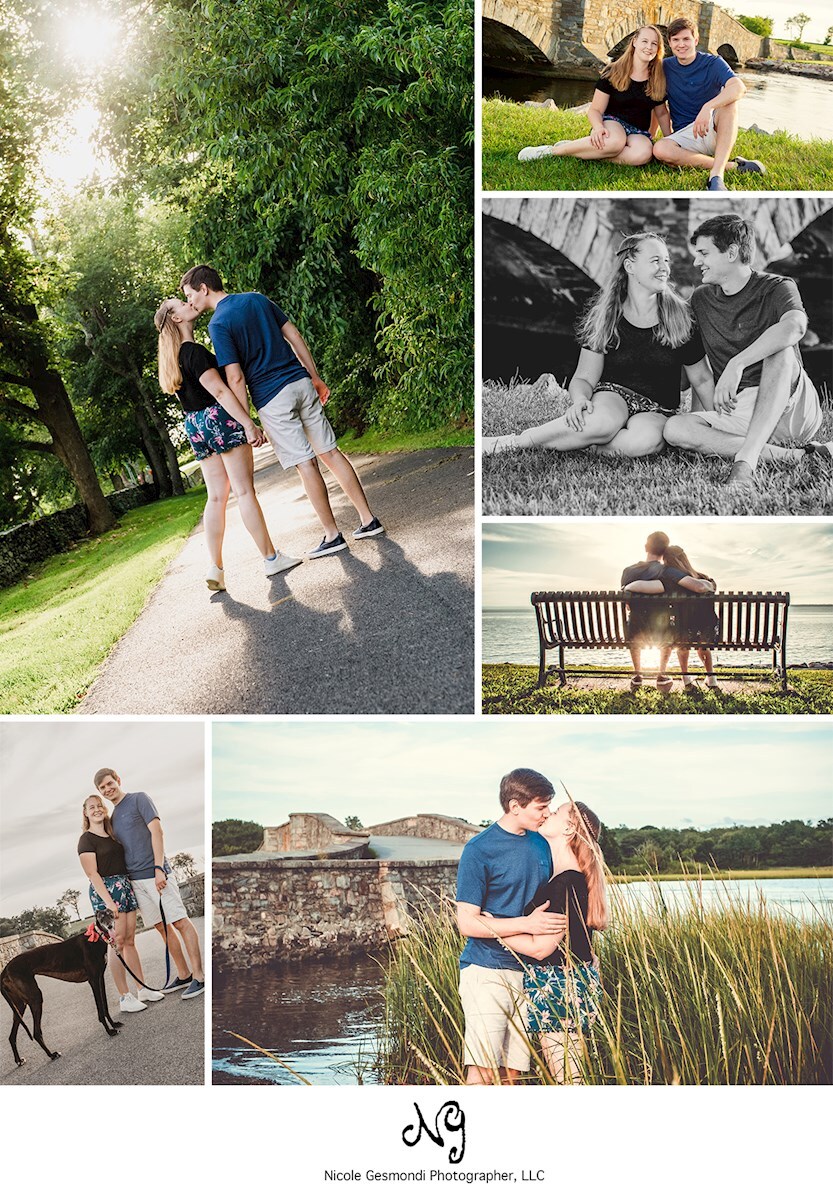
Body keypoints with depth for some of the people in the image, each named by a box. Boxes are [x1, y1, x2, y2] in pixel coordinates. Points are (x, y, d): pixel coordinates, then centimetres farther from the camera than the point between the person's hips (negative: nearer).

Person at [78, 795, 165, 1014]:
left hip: (125, 886, 7)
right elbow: (92, 874, -12)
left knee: (130, 940, 10)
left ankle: (143, 989, 14)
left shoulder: (112, 834, 16)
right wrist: (108, 901, -20)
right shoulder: (87, 839, -5)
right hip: (105, 889, -7)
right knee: (116, 942, -6)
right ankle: (124, 997, -4)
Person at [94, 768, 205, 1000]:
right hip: (135, 880, 7)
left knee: (180, 922, -7)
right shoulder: (113, 817, 19)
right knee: (162, 927, 9)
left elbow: (156, 831, -10)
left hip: (154, 874, -7)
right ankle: (183, 975, 16)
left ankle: (198, 977, -7)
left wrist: (159, 867, -18)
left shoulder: (139, 799, 0)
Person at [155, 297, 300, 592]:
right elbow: (219, 391, -20)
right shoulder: (195, 352, -14)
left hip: (196, 427, 9)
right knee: (244, 491, -5)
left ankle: (215, 568, 4)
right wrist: (249, 424, -22)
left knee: (216, 497, 8)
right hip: (220, 418, -9)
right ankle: (271, 557, 0)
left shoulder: (173, 358, 14)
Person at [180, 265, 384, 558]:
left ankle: (332, 536, 3)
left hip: (271, 398, -6)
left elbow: (236, 378, -15)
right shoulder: (256, 298, 12)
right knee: (330, 452, 9)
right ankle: (368, 520, 10)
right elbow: (294, 335, 13)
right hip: (300, 382, 6)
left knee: (305, 464, -2)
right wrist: (315, 377, 18)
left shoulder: (218, 323, -9)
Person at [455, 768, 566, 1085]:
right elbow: (468, 923, -13)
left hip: (528, 973, 6)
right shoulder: (479, 850, -10)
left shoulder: (541, 844, 11)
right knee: (483, 1070, -10)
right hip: (488, 972, -6)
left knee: (511, 1073, 6)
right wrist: (526, 924, -22)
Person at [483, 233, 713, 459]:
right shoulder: (604, 315, 1)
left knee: (647, 439, -38)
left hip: (655, 412, 1)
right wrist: (580, 399, -24)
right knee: (605, 421, -40)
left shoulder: (679, 317, 1)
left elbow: (702, 380, 8)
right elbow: (584, 378, -1)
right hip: (612, 395, -1)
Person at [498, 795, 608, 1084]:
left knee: (566, 1079, -2)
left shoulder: (566, 884, -21)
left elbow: (540, 947, -21)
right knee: (560, 1075, 15)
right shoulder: (570, 877, 9)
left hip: (560, 988, -10)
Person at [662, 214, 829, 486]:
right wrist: (711, 410, 4)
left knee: (779, 350, -31)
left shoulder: (777, 288, -4)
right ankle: (798, 456, -27)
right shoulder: (701, 299, 14)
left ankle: (746, 459, -41)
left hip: (792, 410, -4)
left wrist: (736, 365, -37)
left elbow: (795, 326, -28)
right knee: (675, 429, -22)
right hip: (739, 413, 4)